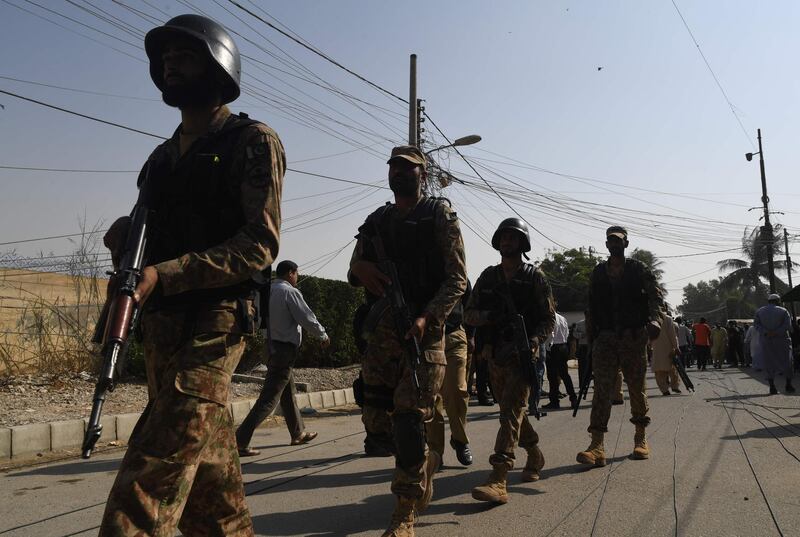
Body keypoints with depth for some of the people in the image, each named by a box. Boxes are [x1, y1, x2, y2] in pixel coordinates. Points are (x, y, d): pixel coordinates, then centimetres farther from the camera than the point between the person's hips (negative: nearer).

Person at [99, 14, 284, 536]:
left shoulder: (252, 141, -3)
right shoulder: (164, 155, 19)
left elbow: (259, 244, -13)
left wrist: (164, 274, -21)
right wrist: (125, 232, -2)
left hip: (212, 324, -7)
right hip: (160, 326, 8)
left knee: (149, 485, -11)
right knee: (207, 471, 14)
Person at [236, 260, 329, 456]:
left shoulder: (268, 291, 9)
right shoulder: (290, 292, -14)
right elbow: (307, 319, -12)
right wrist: (323, 336, 2)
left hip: (272, 346, 9)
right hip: (285, 349, -9)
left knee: (289, 393, 19)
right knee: (269, 398, -7)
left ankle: (298, 434, 32)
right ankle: (240, 441, -10)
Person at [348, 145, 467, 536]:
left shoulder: (439, 215, 1)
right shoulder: (376, 221, 16)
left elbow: (457, 278, -6)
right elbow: (356, 268, 20)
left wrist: (426, 318, -20)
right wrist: (359, 268, -6)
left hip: (423, 331, -5)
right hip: (382, 330, 5)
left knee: (408, 418, -7)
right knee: (375, 419, 7)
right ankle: (424, 460, 36)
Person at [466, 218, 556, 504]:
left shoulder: (534, 276, 1)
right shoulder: (488, 276, 11)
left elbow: (549, 318, -1)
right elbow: (468, 313, 8)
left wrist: (533, 340, -20)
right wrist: (488, 315, -14)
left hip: (522, 354, -5)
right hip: (494, 354, 5)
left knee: (511, 412, -15)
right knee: (513, 411, 17)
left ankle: (498, 480, -19)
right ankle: (535, 455, 40)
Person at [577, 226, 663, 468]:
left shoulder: (639, 270, 5)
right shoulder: (598, 273, 12)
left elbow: (654, 295, -8)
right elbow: (592, 307, 11)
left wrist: (654, 320, -28)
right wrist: (591, 338, 6)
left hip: (634, 337, -1)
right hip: (605, 337, 1)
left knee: (637, 388, 8)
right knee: (601, 389, -8)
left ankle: (640, 439, 23)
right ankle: (597, 446, -13)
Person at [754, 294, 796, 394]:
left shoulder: (760, 311, 6)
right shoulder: (783, 311, -1)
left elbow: (756, 324, -7)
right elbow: (788, 326, -13)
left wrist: (766, 333, -17)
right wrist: (776, 333, -18)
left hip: (766, 341, 2)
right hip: (781, 340, -2)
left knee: (769, 364, 4)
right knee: (787, 362, 11)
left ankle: (772, 387, 0)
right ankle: (788, 385, 12)